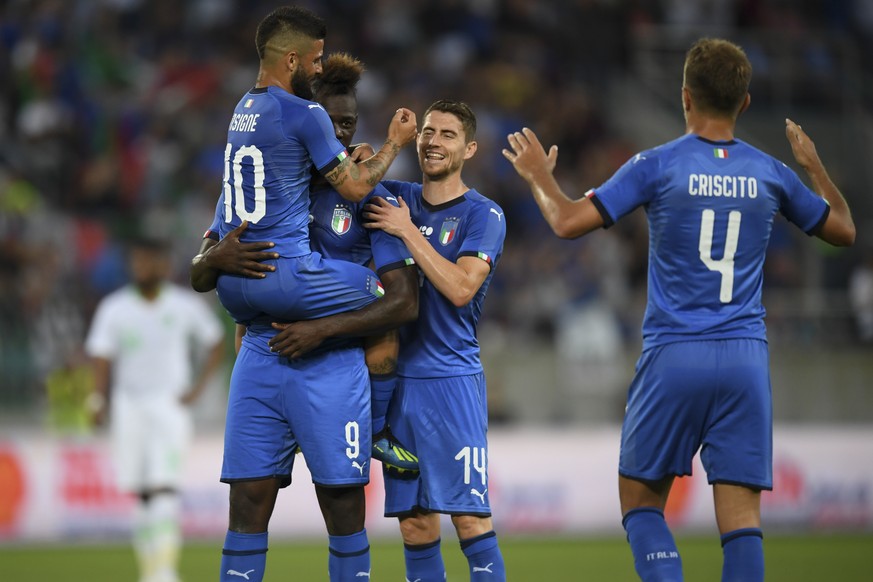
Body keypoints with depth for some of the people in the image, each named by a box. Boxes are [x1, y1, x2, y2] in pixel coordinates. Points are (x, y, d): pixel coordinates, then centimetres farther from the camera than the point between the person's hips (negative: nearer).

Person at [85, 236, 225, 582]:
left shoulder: (184, 306, 0)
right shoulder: (114, 309, 2)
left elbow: (215, 344, 12)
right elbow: (101, 356, -2)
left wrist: (198, 385, 0)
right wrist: (100, 400, -14)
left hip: (170, 404, -2)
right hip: (129, 404, 2)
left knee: (164, 487, -15)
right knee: (140, 492, 4)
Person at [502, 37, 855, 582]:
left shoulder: (657, 165, -4)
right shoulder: (771, 173, 6)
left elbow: (568, 222, -7)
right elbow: (843, 230, 22)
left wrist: (539, 174, 12)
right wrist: (815, 166, 38)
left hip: (674, 357, -2)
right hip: (746, 355, 2)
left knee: (640, 498, 12)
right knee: (741, 513, 0)